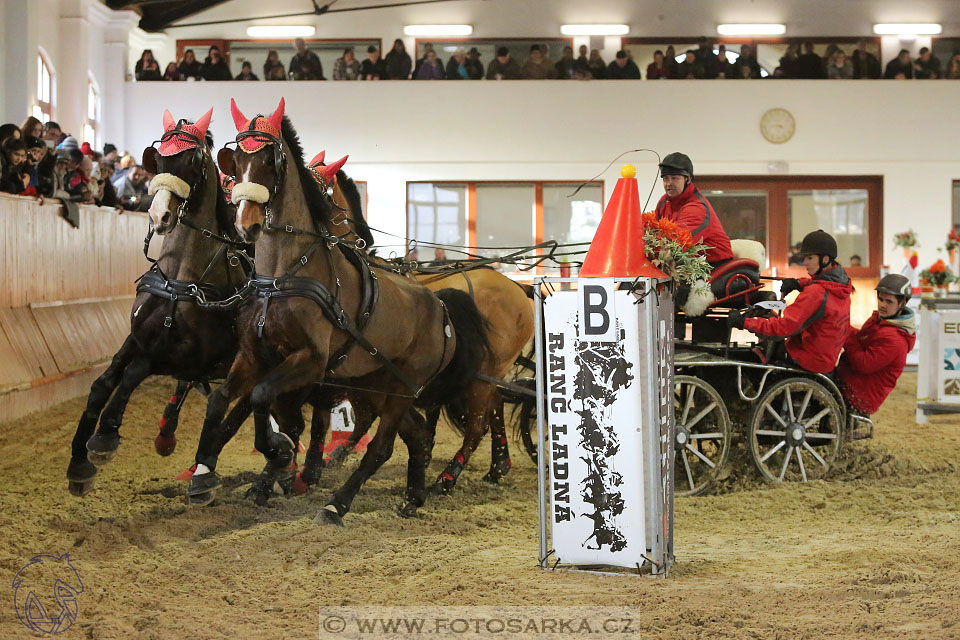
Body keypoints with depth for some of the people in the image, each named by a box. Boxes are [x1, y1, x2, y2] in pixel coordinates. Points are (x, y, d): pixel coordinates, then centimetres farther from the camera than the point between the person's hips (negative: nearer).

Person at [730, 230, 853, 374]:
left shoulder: (817, 293, -28)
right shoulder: (841, 282, 0)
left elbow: (785, 327, -31)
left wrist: (744, 322, -27)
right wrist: (798, 283, 4)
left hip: (808, 361, -9)